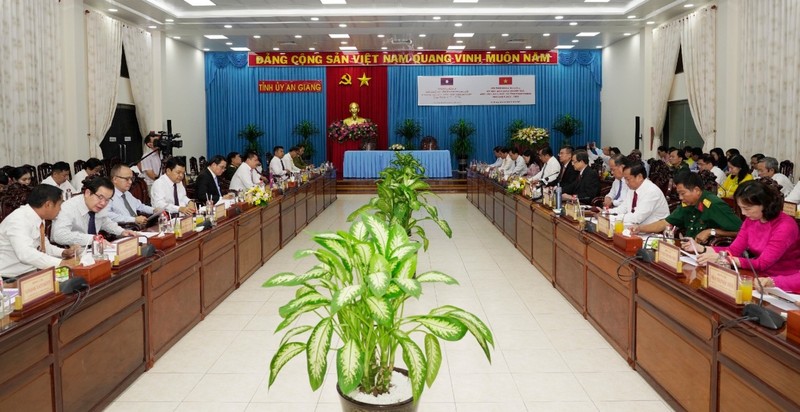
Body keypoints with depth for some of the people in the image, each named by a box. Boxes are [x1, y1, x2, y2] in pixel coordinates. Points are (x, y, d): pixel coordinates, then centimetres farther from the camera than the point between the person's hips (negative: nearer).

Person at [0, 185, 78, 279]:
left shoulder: (37, 218, 4)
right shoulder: (18, 221, -21)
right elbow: (25, 254, -35)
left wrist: (64, 252, 0)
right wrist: (61, 263, -38)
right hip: (12, 279, -8)